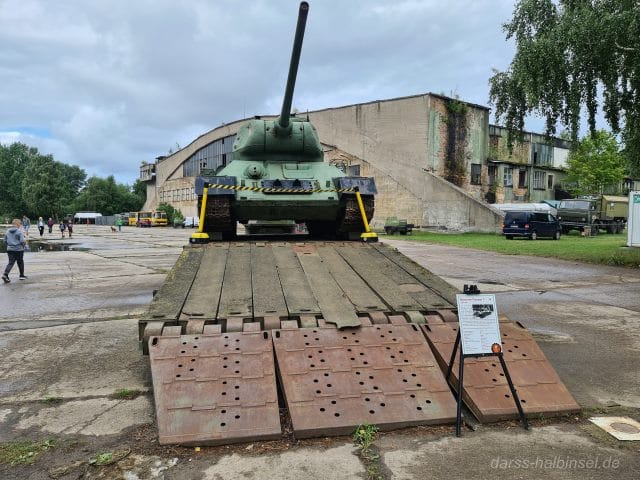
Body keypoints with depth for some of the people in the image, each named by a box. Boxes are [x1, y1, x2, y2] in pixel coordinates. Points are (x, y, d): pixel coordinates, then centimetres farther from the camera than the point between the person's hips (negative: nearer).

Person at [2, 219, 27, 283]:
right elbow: (22, 241, -17)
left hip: (10, 249, 4)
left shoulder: (7, 231, 5)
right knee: (20, 262, 12)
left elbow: (5, 241, 10)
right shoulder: (20, 231, -13)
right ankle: (22, 275, 23)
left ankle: (5, 274, -16)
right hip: (19, 249, -4)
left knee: (10, 262, 4)